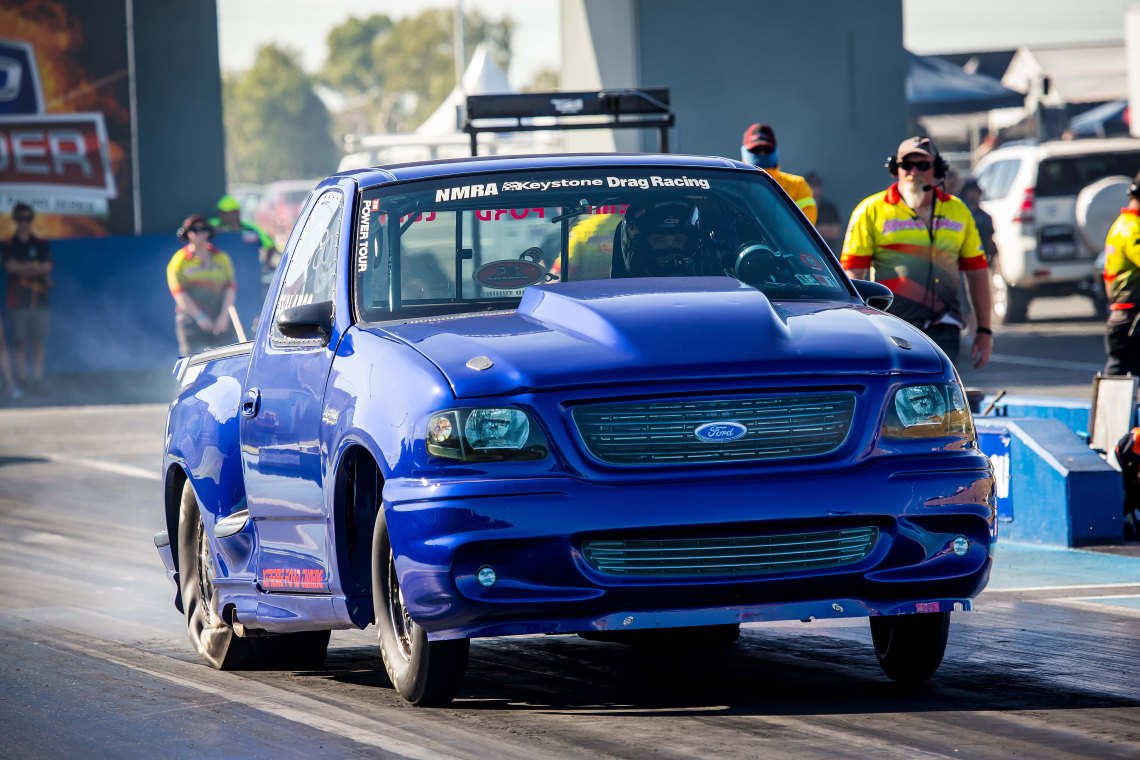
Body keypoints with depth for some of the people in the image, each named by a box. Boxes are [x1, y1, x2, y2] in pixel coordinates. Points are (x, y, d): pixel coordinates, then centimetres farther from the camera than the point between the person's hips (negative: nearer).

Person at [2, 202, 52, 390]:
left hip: (39, 299, 1)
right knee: (20, 340, -1)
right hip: (18, 301, -1)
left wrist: (22, 268, -11)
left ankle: (38, 375, 3)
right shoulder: (9, 246, 6)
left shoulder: (41, 245, 9)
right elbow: (10, 266, -9)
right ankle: (22, 375, 2)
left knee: (39, 340, 0)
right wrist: (35, 267, -11)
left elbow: (47, 267, -2)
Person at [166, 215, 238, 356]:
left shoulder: (221, 258, 12)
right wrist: (199, 316, -14)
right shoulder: (179, 261, 3)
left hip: (221, 319, 3)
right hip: (191, 318, -3)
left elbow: (231, 287, 7)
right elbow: (179, 293, -5)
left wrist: (224, 315, -7)